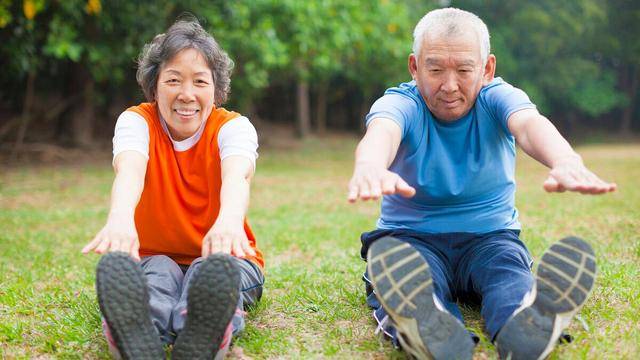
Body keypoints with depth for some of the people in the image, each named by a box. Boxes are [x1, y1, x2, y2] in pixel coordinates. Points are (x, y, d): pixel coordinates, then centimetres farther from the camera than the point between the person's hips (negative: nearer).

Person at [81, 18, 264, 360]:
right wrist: (120, 217, -58)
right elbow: (129, 169, -31)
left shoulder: (233, 126, -9)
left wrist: (230, 219, -60)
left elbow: (237, 174, -34)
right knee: (157, 272, -36)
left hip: (219, 255, 0)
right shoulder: (137, 121, -7)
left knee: (217, 270, -36)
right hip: (153, 257, 0)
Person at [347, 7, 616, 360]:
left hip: (489, 235, 2)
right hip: (411, 236, -1)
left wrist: (566, 162, -54)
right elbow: (381, 130, -33)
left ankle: (522, 329, -66)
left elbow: (530, 124, -28)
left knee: (511, 272, -34)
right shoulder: (400, 103, -6)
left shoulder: (497, 98, -2)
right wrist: (369, 166, -61)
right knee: (403, 270, -37)